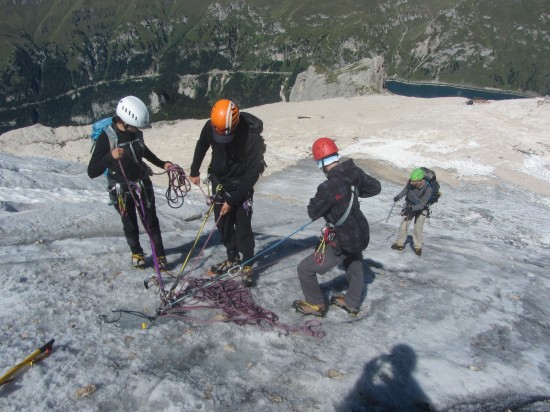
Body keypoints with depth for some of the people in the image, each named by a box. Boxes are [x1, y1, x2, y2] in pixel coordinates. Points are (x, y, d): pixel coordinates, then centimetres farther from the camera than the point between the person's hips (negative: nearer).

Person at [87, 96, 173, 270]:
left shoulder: (136, 132, -7)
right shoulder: (106, 137, -23)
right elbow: (92, 172, -25)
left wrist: (162, 164, 18)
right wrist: (111, 156, -40)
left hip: (142, 183, 4)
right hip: (121, 188, -3)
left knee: (151, 220, 8)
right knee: (129, 223, 12)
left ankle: (160, 253, 23)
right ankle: (136, 252, 36)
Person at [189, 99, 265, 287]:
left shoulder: (251, 136, -30)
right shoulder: (210, 127, -16)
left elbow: (253, 173, -24)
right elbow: (201, 146, 7)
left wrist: (232, 200, -21)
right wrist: (194, 172, 15)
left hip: (241, 184, -4)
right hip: (219, 181, 5)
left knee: (242, 225, -5)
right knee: (222, 222, 10)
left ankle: (247, 265, 10)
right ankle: (232, 258, 27)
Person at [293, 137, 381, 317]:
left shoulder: (329, 187, -30)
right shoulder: (355, 172, -9)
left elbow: (313, 212, -16)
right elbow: (375, 187, 8)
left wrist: (320, 199, 1)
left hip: (342, 242, -8)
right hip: (361, 233, 8)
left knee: (305, 269, 7)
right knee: (354, 265, 33)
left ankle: (316, 304, 27)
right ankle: (352, 303, 49)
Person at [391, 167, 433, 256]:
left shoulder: (428, 189, -32)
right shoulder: (411, 182, -20)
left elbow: (422, 204, -29)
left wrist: (412, 208, -44)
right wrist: (398, 196, -11)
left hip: (421, 209, -3)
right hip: (409, 206, 3)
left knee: (418, 229, -2)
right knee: (403, 226, 2)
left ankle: (418, 246, 19)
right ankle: (400, 243, 19)